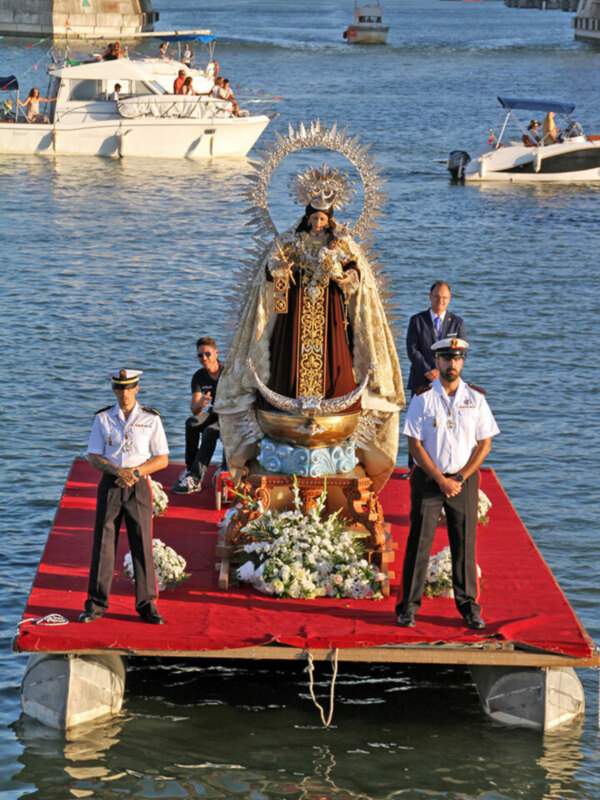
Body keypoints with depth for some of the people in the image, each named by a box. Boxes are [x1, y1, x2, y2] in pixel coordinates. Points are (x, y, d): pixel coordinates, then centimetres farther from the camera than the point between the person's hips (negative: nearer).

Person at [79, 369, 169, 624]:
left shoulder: (151, 419, 3)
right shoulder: (103, 419, 5)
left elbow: (162, 459, 2)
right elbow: (93, 457, 2)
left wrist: (135, 472, -13)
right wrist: (118, 471, -15)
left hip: (138, 487, -1)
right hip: (110, 485, 1)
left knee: (142, 546, -1)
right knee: (103, 544, 0)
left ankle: (147, 605, 6)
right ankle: (96, 604, 7)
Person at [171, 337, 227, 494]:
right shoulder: (199, 377, -2)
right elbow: (194, 410, -11)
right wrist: (199, 404, -34)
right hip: (214, 414, 5)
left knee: (209, 432, -33)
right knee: (191, 423, -26)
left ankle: (195, 479, -35)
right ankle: (190, 467, -20)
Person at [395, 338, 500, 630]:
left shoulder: (475, 398, 3)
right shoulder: (423, 398, -2)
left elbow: (484, 444, 3)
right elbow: (415, 445, -4)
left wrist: (459, 479, -7)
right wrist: (441, 480, -11)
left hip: (464, 480, 2)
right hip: (428, 479, -1)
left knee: (465, 545, 4)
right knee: (419, 542, -1)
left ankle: (469, 608, 13)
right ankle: (408, 607, 6)